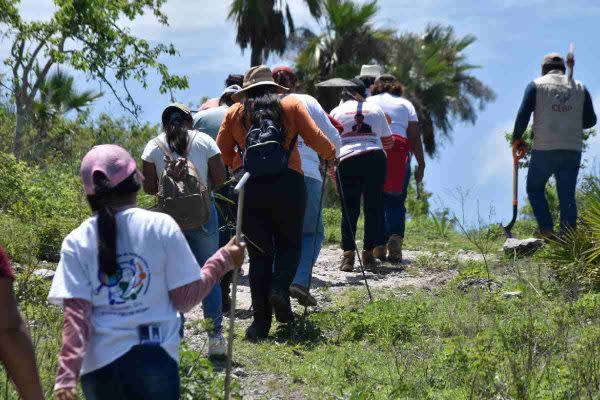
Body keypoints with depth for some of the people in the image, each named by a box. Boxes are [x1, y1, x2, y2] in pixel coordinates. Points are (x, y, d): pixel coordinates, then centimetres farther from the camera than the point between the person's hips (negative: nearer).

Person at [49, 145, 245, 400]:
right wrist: (223, 261, 11)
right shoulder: (161, 226, -4)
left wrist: (67, 375, -8)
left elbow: (75, 316, -8)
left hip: (99, 363, 1)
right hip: (154, 357, -1)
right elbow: (185, 299, -1)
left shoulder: (76, 242, -1)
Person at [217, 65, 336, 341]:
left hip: (248, 186, 1)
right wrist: (330, 154, 22)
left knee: (259, 253, 6)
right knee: (289, 244, 16)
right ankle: (280, 288, -12)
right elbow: (314, 137, 3)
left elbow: (220, 153, 10)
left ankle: (261, 320, -1)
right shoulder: (291, 104, 10)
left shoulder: (235, 112, 13)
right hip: (288, 183, -1)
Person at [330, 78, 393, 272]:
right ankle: (368, 252, 8)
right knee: (373, 207, 9)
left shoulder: (336, 112, 12)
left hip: (347, 161, -1)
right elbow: (388, 142, 18)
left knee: (349, 209, 2)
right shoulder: (375, 109, 15)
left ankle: (348, 253, -11)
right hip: (375, 158, 1)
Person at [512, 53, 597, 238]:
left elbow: (523, 114, -6)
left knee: (535, 189, 14)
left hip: (544, 150, -2)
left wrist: (517, 138, 7)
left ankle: (547, 231, 0)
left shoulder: (536, 86, 3)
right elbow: (590, 120, 10)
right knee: (567, 195, 6)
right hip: (573, 151, 2)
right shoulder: (580, 88, 11)